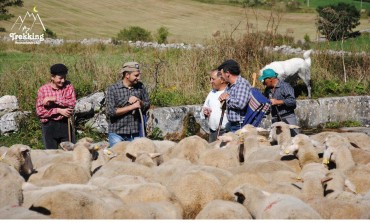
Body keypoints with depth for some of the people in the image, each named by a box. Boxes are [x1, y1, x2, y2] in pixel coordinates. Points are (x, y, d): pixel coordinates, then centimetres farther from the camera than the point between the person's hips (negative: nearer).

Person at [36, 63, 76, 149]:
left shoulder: (68, 86, 0)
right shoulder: (43, 89, -4)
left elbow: (72, 103, -14)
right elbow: (39, 111, -8)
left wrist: (53, 99, -19)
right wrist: (59, 111, -15)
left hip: (65, 124, 1)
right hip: (49, 125, -1)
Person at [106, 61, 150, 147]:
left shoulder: (140, 87, 5)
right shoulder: (113, 89, -7)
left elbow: (147, 105, 11)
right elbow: (111, 111, -15)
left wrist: (139, 101, -11)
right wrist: (132, 107, -15)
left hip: (135, 133, 3)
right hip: (117, 133, -3)